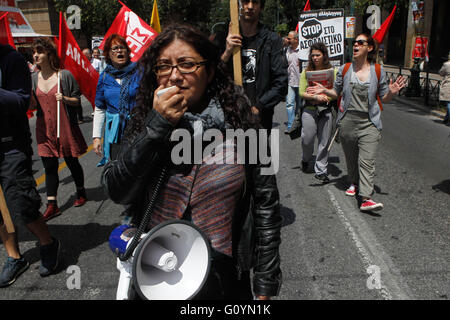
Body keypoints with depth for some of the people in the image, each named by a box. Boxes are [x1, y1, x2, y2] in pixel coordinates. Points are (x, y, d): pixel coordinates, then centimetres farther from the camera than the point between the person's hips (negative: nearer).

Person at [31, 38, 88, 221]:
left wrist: (65, 99, -21)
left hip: (65, 126, -3)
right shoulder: (33, 78, 6)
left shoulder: (64, 75, -6)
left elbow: (77, 100, -2)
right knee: (49, 166, 5)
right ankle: (52, 205, 11)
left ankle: (81, 193, 33)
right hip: (44, 128, 4)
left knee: (72, 162, 9)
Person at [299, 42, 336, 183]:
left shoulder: (332, 71, 6)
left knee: (324, 141, 2)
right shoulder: (306, 71, 4)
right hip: (309, 109, 0)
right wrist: (316, 97, -15)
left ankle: (321, 170, 13)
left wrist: (328, 96, -15)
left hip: (326, 110, 1)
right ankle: (305, 159, 33)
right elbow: (302, 93, -1)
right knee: (307, 139, 1)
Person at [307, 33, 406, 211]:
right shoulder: (345, 69, 6)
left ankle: (366, 198, -15)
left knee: (367, 161, -12)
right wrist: (324, 90, -3)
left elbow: (383, 98, 9)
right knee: (351, 158, 15)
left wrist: (391, 93, -12)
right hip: (347, 121, 2)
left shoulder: (378, 71, 3)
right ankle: (354, 183, 39)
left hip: (369, 123, -2)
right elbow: (336, 93, 16)